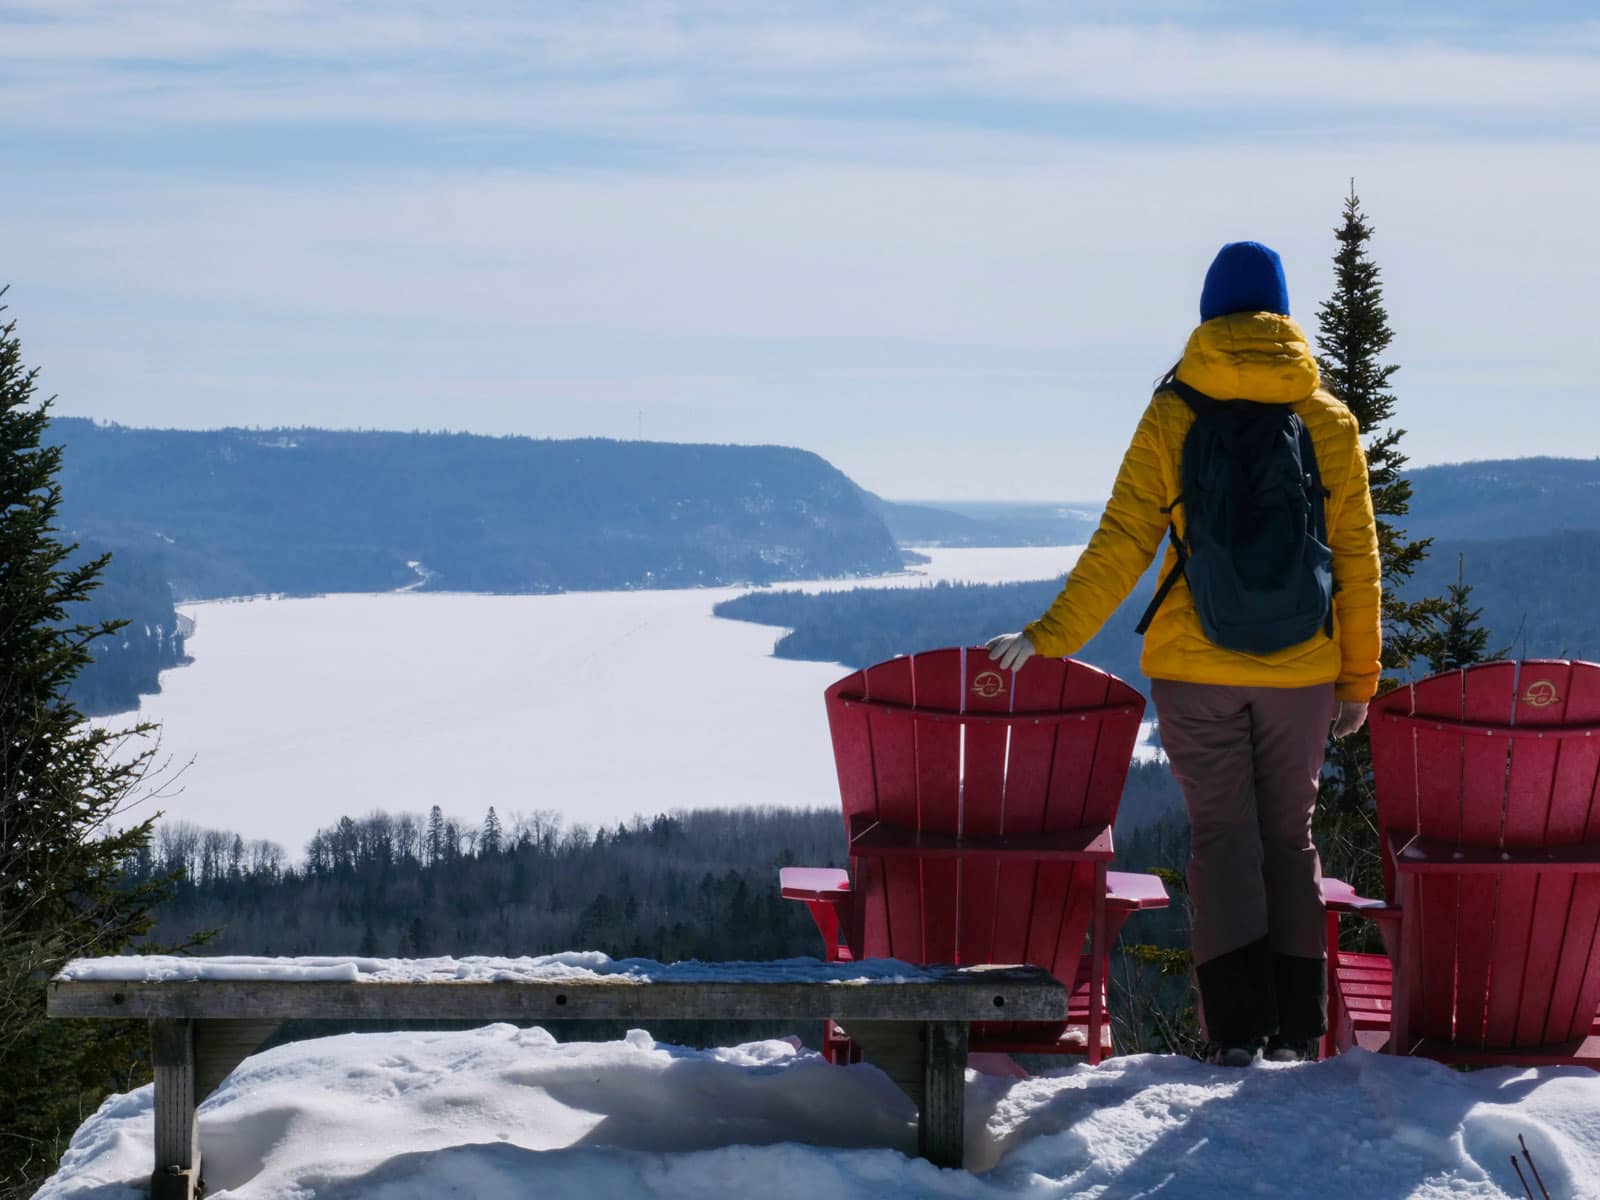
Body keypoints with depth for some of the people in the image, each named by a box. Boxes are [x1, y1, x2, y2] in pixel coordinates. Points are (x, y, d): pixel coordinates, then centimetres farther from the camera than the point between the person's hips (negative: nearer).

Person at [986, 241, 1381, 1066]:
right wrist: (1359, 678, 11)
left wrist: (1049, 640, -2)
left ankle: (1238, 1027, -5)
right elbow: (1356, 559, 3)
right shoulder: (1329, 422, 1)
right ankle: (1296, 1028, 10)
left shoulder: (1171, 418, -4)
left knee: (1222, 837, 4)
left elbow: (1121, 547, -7)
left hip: (1195, 670, -1)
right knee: (1289, 838, 12)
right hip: (1300, 671, 1)